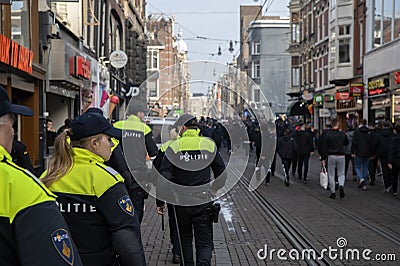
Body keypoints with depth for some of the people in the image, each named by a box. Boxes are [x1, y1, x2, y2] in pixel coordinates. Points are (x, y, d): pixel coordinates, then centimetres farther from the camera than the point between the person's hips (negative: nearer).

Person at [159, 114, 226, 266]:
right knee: (205, 242, 3)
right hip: (204, 202, 1)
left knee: (185, 239, 18)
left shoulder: (174, 146, -4)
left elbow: (164, 174, -10)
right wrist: (216, 192, 20)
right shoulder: (209, 144, 3)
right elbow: (221, 172, 7)